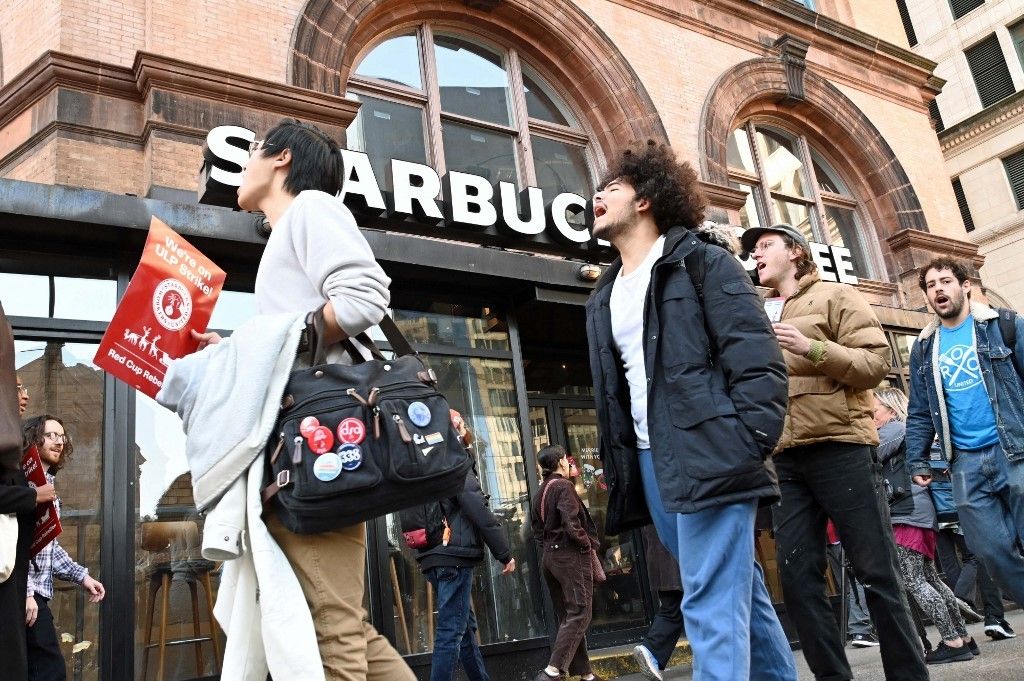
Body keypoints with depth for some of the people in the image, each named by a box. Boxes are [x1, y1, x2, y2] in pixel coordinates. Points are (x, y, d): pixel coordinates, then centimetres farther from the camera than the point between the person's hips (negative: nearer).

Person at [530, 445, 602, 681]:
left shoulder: (539, 494, 13)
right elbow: (571, 523, -20)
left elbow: (537, 529, 12)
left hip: (549, 556, 9)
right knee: (579, 614, -7)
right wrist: (587, 544, -8)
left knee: (567, 617, 11)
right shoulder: (563, 486, -11)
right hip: (571, 555, -9)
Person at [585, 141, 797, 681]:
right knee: (738, 592, 16)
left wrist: (745, 449, -19)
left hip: (709, 455, -7)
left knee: (713, 603, -9)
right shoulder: (602, 300, 20)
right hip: (649, 462, 7)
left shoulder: (702, 263, 0)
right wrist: (618, 469, 14)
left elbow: (758, 361, -10)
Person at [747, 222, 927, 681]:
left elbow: (876, 361, -5)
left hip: (840, 448, -5)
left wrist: (811, 347, -17)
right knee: (797, 575, 1)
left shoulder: (835, 297, 6)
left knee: (875, 570, -1)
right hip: (787, 459, 6)